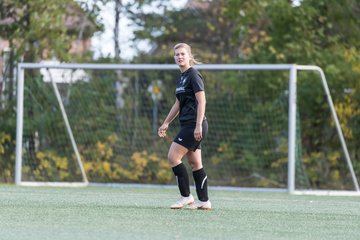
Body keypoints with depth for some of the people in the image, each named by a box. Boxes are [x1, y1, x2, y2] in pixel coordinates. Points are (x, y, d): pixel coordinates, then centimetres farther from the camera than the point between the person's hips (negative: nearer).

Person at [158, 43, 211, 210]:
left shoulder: (193, 75, -10)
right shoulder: (181, 78, 17)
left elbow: (202, 101, -16)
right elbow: (178, 104, 26)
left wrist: (198, 125, -22)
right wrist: (166, 123, 26)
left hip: (194, 125, -9)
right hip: (187, 125, 9)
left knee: (173, 157, -10)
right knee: (195, 163, 8)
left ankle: (186, 196, -5)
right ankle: (204, 201, 9)